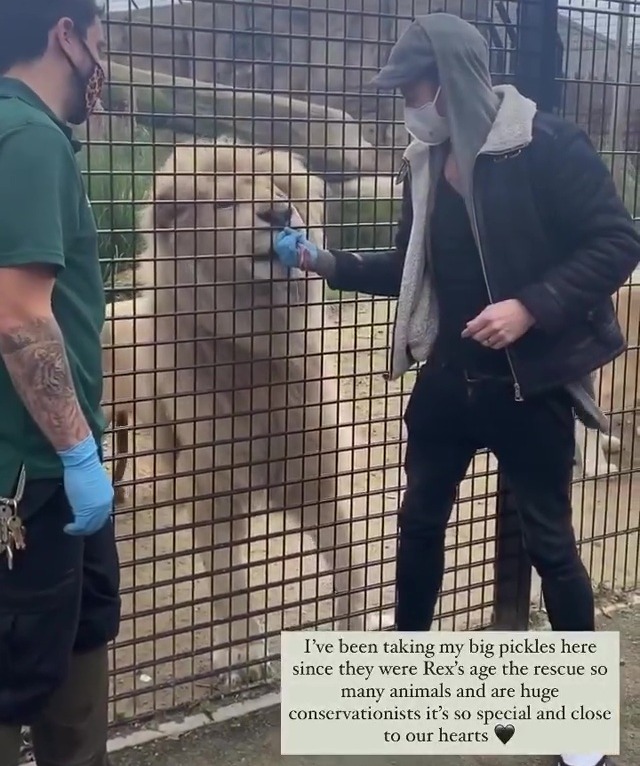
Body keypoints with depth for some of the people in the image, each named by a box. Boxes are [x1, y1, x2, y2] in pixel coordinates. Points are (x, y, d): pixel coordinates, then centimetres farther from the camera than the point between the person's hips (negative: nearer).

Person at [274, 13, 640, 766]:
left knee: (547, 540, 5)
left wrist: (531, 306, -25)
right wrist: (325, 261, 5)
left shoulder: (547, 146, -15)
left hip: (528, 382, -6)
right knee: (419, 521, 14)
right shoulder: (427, 164, 6)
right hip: (448, 377, 6)